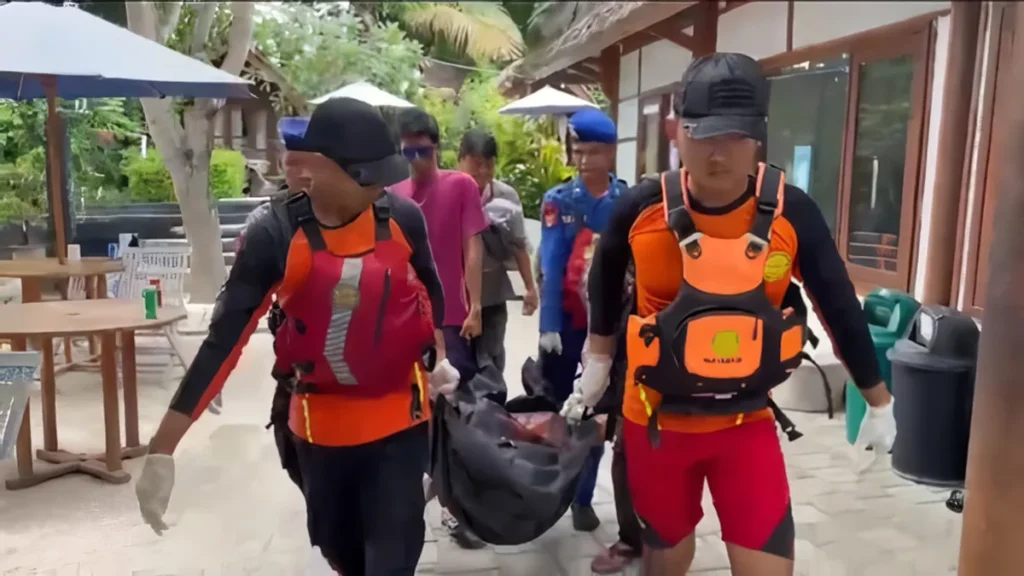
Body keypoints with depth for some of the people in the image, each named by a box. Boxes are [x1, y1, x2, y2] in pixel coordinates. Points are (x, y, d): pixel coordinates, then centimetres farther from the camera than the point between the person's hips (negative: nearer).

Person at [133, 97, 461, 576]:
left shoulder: (403, 219, -12)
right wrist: (162, 448, -19)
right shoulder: (274, 236, -17)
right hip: (319, 424, 1)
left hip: (400, 418, 0)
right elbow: (224, 338, -17)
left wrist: (439, 356, 13)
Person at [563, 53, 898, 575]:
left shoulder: (791, 211, -14)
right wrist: (598, 359, 16)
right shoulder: (640, 209, -14)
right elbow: (606, 280, 7)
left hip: (747, 421, 0)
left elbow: (839, 304, -2)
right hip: (656, 418, 1)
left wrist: (878, 402, 8)